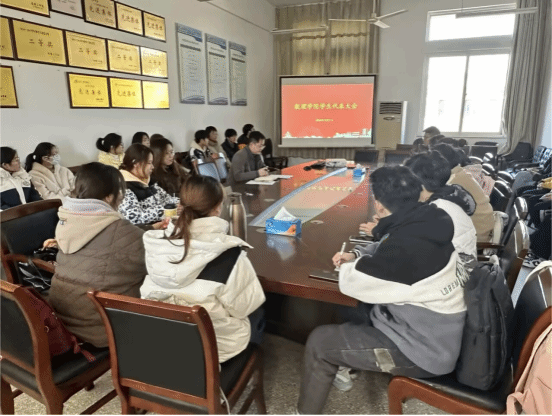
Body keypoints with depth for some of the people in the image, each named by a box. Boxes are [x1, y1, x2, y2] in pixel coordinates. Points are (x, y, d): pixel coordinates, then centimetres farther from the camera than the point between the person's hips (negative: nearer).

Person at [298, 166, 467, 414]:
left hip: (423, 350, -9)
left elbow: (352, 283, -18)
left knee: (319, 342, -4)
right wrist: (359, 260, 5)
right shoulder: (426, 223, -4)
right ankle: (348, 365, 36)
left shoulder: (405, 245, -31)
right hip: (440, 333, 9)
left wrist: (349, 267, 3)